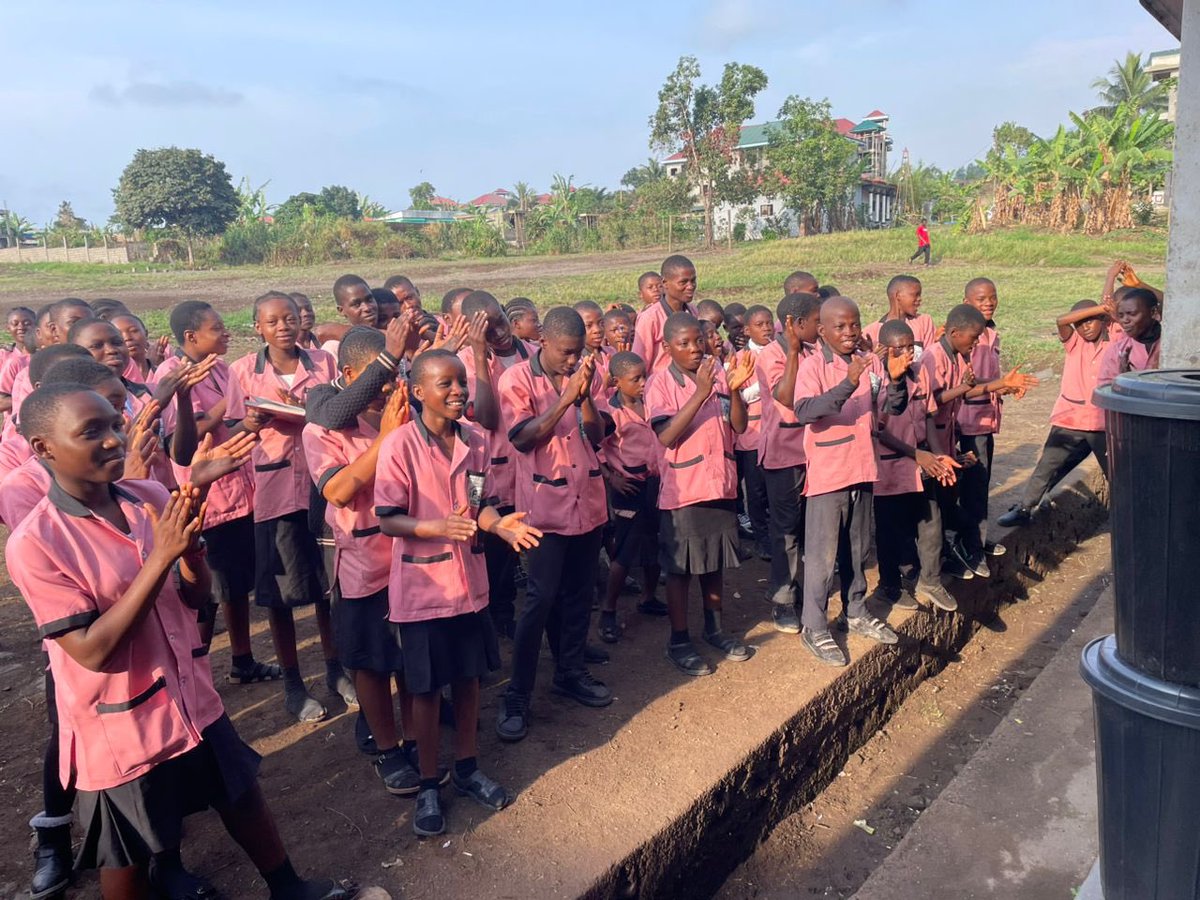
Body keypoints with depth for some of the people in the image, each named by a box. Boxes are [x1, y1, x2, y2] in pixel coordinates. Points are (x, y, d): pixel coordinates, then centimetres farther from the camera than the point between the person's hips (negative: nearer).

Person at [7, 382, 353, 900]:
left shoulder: (151, 499, -6)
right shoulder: (33, 544, -21)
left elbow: (196, 597, 1)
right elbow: (92, 651, -24)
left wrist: (189, 548, -21)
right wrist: (160, 557, -30)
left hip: (191, 697, 6)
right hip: (119, 727, -5)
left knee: (242, 796, 23)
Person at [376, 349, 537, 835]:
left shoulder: (475, 440, 0)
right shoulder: (399, 445, -16)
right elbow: (388, 521, -15)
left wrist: (498, 523, -14)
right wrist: (438, 528, -31)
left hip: (469, 580, 5)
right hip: (422, 587, -5)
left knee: (469, 676, 17)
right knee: (427, 687, 8)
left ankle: (467, 768, 37)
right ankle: (428, 785, 27)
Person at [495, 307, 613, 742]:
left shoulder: (585, 375, 7)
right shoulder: (517, 379, -6)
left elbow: (597, 436, 3)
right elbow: (523, 438, -16)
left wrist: (585, 396, -13)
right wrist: (564, 400, -22)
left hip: (588, 500, 5)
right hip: (546, 505, -5)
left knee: (579, 594, 13)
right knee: (540, 599, -5)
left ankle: (571, 672, 30)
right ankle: (517, 695, 5)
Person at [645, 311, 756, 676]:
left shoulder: (718, 371, 2)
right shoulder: (660, 382, -10)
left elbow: (739, 426, -1)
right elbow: (667, 436, -21)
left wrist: (735, 389, -19)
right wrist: (700, 394, -28)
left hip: (719, 482, 5)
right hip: (682, 488, -5)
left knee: (715, 561, 18)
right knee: (680, 567, 5)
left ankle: (714, 628, 35)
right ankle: (679, 641, 19)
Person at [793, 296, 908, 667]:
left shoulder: (871, 362, 4)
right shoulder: (813, 365, -13)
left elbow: (894, 407, -2)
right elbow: (804, 412, -28)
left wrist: (897, 379, -21)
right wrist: (848, 384, -37)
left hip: (862, 469, 6)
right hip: (826, 473, -6)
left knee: (857, 547, 19)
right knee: (822, 552, 2)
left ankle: (856, 612, 36)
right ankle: (814, 628, 14)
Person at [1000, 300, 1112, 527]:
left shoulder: (1115, 345, 2)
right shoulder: (1075, 342, 0)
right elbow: (1061, 321, -17)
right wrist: (1100, 308, -25)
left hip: (1103, 425, 0)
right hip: (1069, 423, 0)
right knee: (1047, 468, 5)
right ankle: (1023, 509, 15)